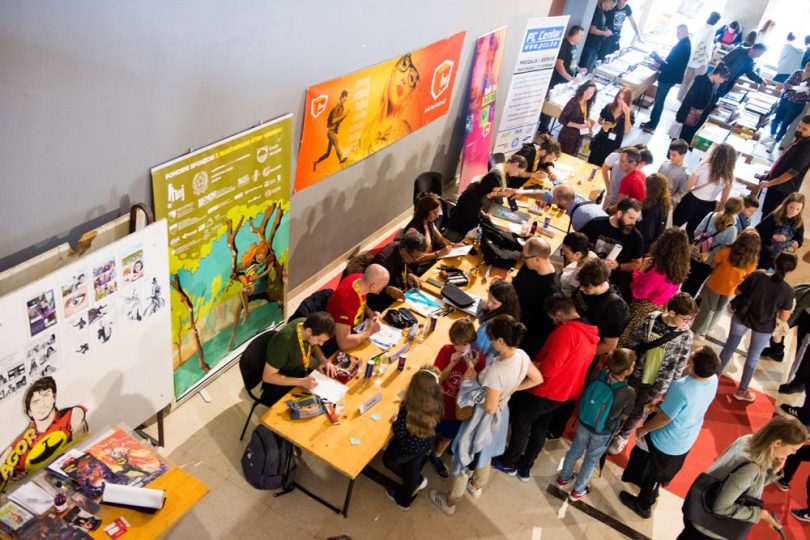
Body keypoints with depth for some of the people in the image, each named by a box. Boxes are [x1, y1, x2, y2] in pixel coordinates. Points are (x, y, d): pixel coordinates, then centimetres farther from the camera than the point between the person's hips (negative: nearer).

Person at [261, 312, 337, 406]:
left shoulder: (308, 324, -16)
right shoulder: (284, 341, -35)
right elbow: (267, 377, -27)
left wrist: (324, 361, -11)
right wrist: (301, 382, -34)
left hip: (300, 372, 6)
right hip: (280, 383, -6)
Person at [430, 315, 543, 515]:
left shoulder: (496, 371, -40)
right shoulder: (522, 356, -17)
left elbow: (489, 407, -30)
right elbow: (537, 379, 1)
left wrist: (472, 382, -23)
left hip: (485, 419, -7)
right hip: (502, 413, 7)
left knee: (465, 457, 16)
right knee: (485, 452, 33)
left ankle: (450, 502, 38)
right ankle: (476, 486, 59)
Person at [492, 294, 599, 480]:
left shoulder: (565, 331, -25)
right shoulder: (590, 335, 3)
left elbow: (548, 369, -29)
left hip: (543, 391, -8)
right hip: (562, 393, 8)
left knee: (521, 424, 12)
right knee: (540, 429, 20)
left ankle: (509, 463, 28)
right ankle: (525, 468, 31)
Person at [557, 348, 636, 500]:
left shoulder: (600, 375, -23)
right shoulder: (629, 393, -31)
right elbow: (625, 417, -14)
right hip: (603, 433, -3)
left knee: (575, 451, 26)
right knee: (591, 460, 21)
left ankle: (563, 478, 49)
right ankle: (577, 490, 40)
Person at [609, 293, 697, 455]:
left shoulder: (685, 336, -18)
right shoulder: (650, 319, -18)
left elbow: (679, 365, -8)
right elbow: (631, 343, -6)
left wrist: (670, 390, -4)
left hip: (656, 384, 0)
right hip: (635, 374, 0)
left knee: (638, 413, 19)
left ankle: (622, 437, 46)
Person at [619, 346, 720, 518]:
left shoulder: (682, 387, -40)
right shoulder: (713, 380, -18)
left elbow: (663, 418, -26)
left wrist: (643, 429, -10)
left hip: (666, 442, -6)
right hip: (686, 441, 6)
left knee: (653, 475, 21)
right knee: (666, 471, 33)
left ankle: (643, 506, 45)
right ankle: (652, 494, 59)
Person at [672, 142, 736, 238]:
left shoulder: (704, 166, -15)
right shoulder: (729, 176, -6)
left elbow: (689, 187, -12)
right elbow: (724, 200, 1)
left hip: (692, 201, -3)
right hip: (708, 207, 4)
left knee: (674, 226, 16)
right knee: (691, 233, 22)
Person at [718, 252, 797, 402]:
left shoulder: (757, 275, -22)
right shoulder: (788, 291, -21)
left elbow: (737, 292, -10)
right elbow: (784, 317, -13)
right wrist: (791, 307, 6)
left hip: (742, 317, 1)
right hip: (763, 327, -1)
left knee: (730, 346, 22)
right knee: (753, 357, 18)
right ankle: (741, 390, 32)